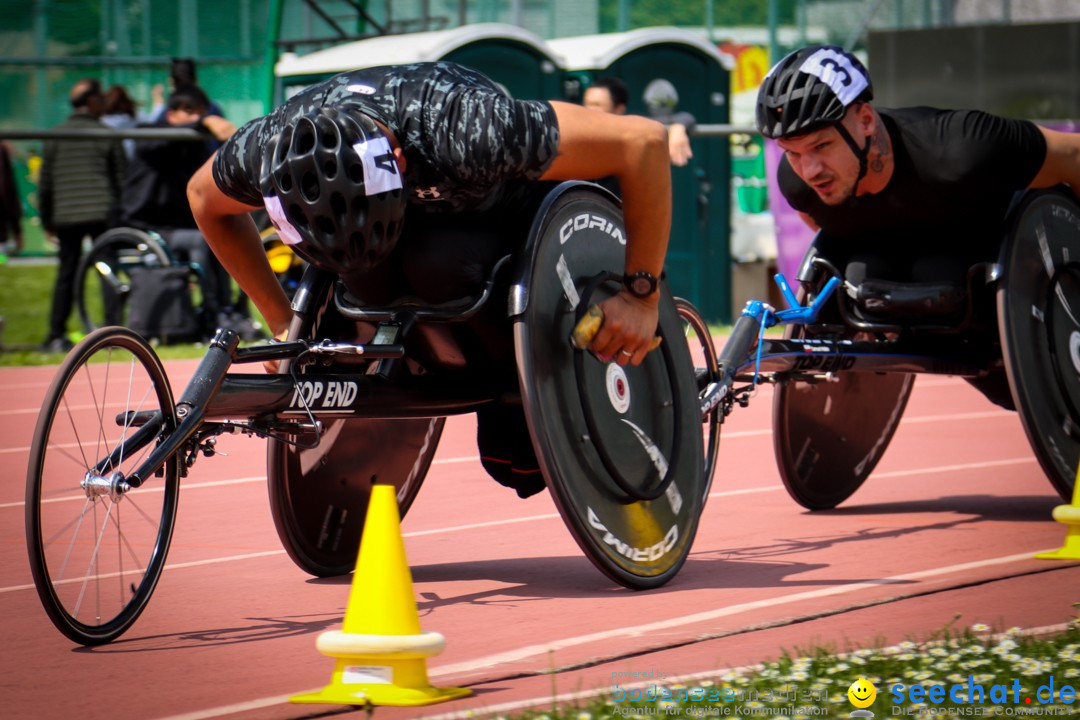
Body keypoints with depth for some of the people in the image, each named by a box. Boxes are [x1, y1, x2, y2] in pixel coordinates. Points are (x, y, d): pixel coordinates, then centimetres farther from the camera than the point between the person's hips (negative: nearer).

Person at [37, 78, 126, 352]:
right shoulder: (106, 134, -1)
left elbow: (44, 183, 8)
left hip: (65, 216, 2)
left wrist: (47, 221, 16)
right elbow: (120, 178, 2)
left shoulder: (55, 135, 6)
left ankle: (56, 335, 2)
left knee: (66, 274, 7)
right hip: (102, 214, -2)